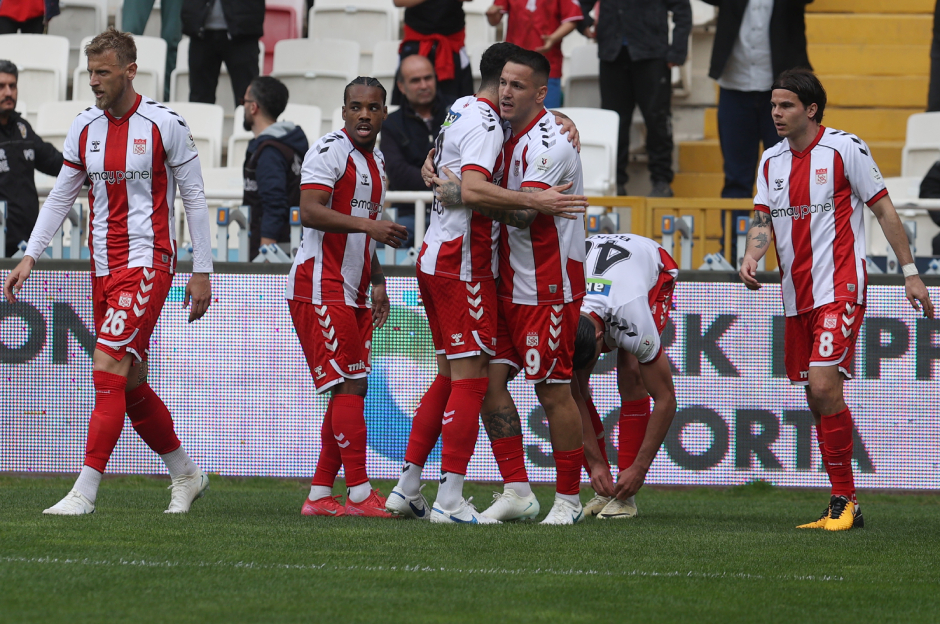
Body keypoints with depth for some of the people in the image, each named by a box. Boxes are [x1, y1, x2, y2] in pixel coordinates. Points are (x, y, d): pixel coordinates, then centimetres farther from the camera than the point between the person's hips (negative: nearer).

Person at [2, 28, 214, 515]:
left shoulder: (164, 125, -7)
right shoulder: (84, 127, 7)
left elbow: (194, 198, -1)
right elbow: (61, 196, 14)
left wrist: (202, 271, -2)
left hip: (148, 262, -6)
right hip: (103, 267, 6)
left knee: (107, 366, -17)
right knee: (130, 384, 9)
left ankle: (85, 492, -19)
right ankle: (186, 475, 26)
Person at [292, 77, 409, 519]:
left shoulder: (375, 161, 19)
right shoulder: (331, 151, -11)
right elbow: (310, 212, -23)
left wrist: (377, 283, 19)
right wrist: (370, 224, -29)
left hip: (351, 293, 10)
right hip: (321, 288, -10)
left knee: (352, 390, 8)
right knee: (350, 386, -12)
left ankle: (319, 495, 11)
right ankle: (360, 495, -11)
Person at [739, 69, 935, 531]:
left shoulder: (845, 149, -6)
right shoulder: (771, 161, 11)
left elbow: (884, 210, -2)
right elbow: (764, 219, 9)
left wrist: (910, 271, -3)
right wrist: (751, 258, -13)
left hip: (840, 289, -7)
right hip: (797, 297, 7)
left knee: (824, 386, -18)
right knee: (816, 400, 6)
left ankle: (844, 501, -12)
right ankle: (842, 506, 12)